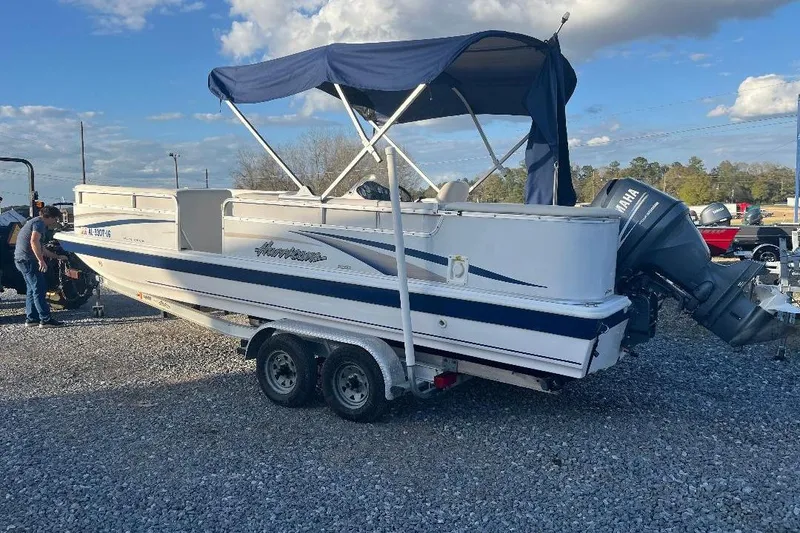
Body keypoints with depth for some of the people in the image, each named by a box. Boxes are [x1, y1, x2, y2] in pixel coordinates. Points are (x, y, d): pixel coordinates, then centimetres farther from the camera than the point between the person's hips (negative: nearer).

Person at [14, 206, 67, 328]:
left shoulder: (35, 222, 23)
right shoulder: (39, 223, -10)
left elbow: (40, 248, 30)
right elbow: (34, 241, -27)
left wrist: (57, 257, 32)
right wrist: (41, 260, -29)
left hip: (21, 260, 11)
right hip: (27, 260, -11)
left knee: (32, 289, 16)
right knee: (40, 289, -9)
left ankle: (31, 318, 20)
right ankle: (46, 320, -9)